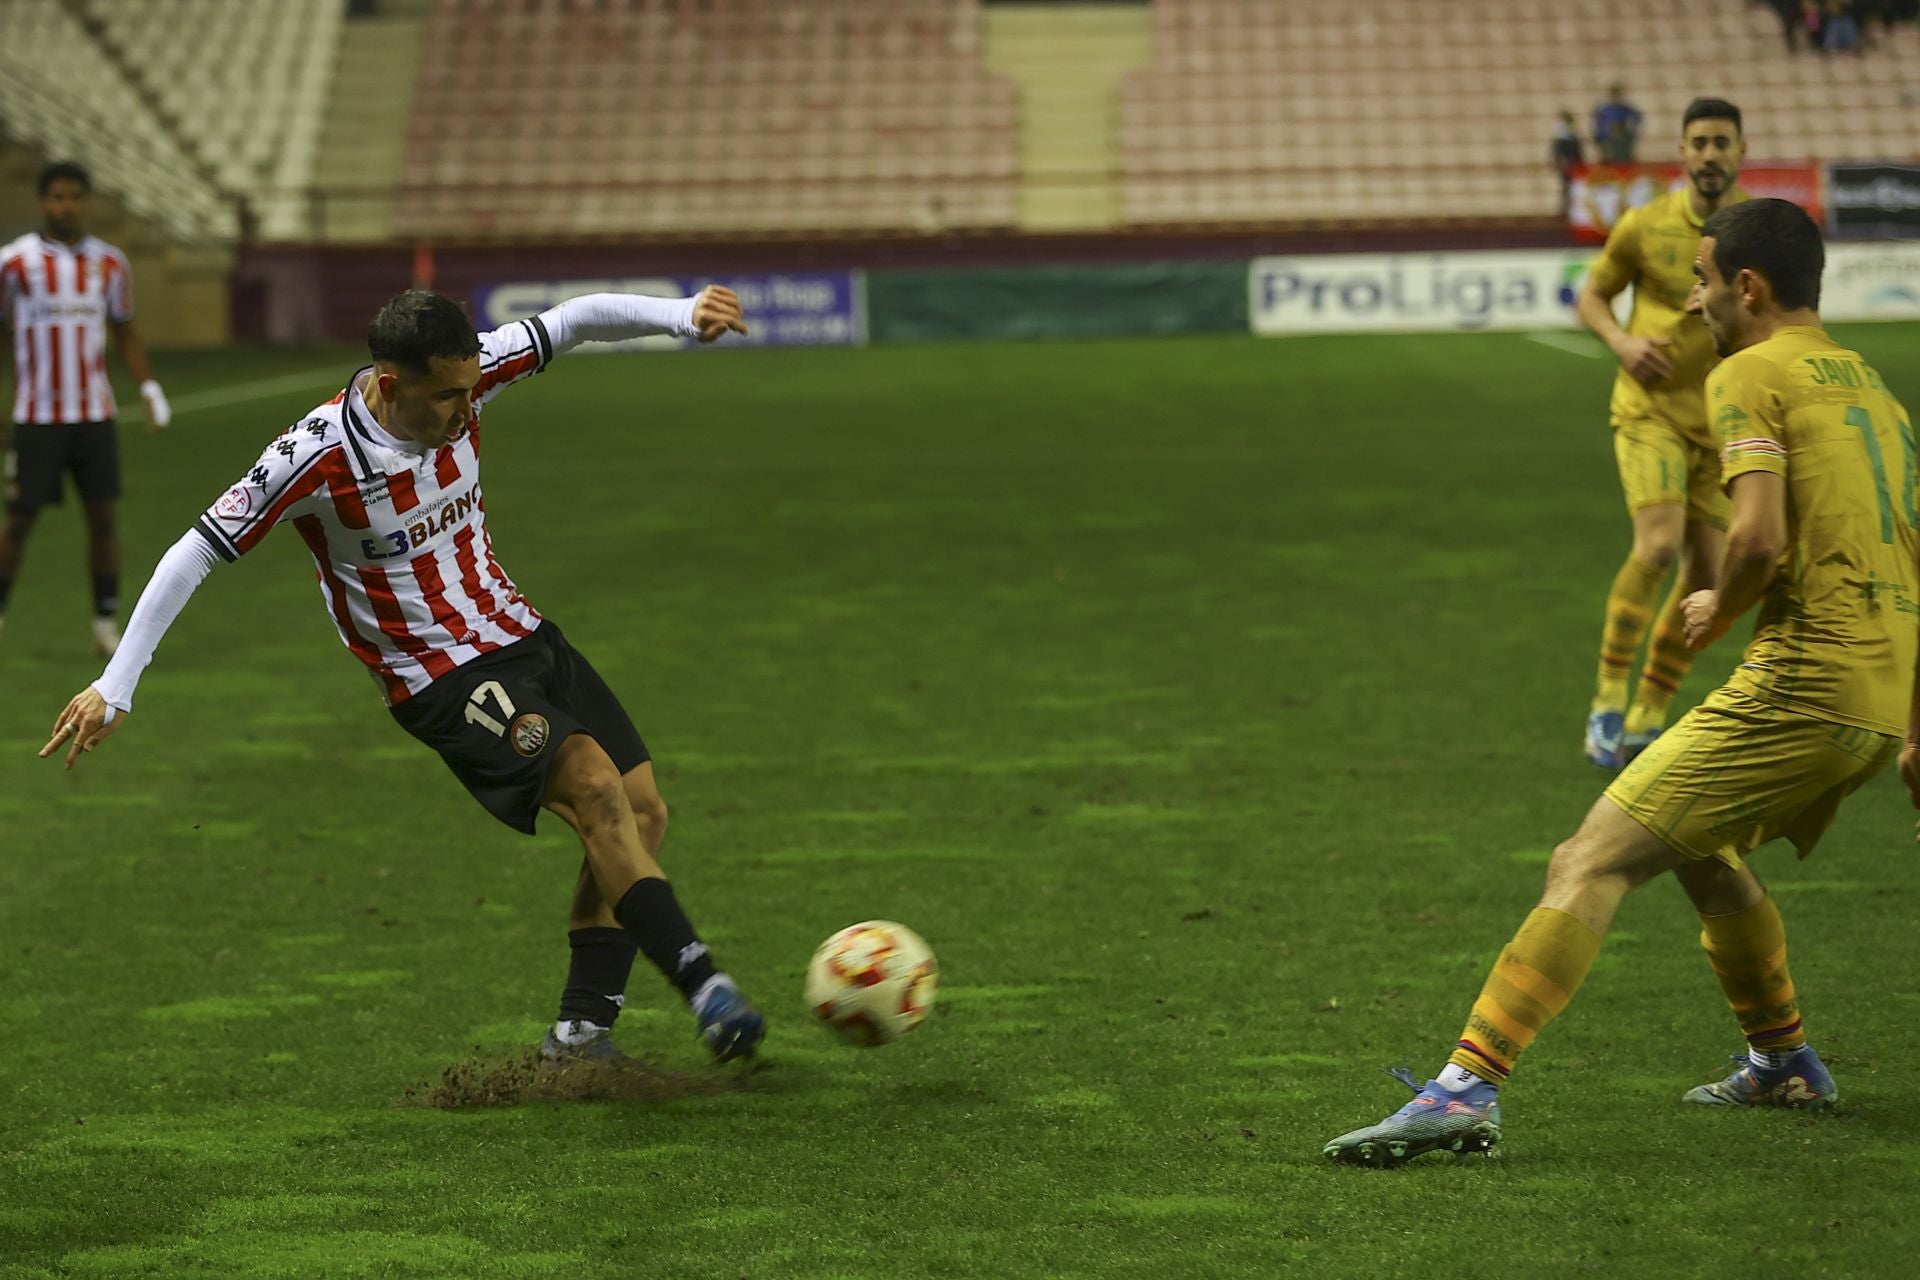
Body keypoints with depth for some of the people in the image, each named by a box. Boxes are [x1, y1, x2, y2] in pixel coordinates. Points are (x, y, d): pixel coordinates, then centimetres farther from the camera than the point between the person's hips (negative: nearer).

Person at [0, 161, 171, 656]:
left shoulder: (109, 263, 5)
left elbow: (125, 331, 15)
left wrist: (148, 386, 2)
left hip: (95, 414, 3)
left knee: (102, 515, 2)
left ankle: (107, 624, 9)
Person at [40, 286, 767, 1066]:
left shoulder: (462, 379, -9)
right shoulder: (315, 459, -24)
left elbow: (576, 320, -4)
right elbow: (195, 555, -17)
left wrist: (680, 316, -22)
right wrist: (114, 688, -17)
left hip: (522, 636, 7)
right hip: (441, 681, -7)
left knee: (641, 812, 4)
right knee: (595, 788, -26)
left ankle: (582, 1030, 9)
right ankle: (701, 982, -27)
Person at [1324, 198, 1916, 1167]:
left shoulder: (1751, 376, -3)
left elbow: (1760, 537, -19)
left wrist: (1720, 610, 2)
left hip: (1800, 679, -9)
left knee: (1590, 865, -12)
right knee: (1703, 849, 31)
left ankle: (1467, 1087, -23)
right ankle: (1784, 1067, 39)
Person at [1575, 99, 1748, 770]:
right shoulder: (1644, 226, -5)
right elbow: (1590, 297, 8)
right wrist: (1621, 340, -11)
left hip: (1723, 423, 3)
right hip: (1650, 412, -3)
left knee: (1707, 573, 0)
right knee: (1658, 545, -23)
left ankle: (1646, 718, 16)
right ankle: (1608, 699, -11)